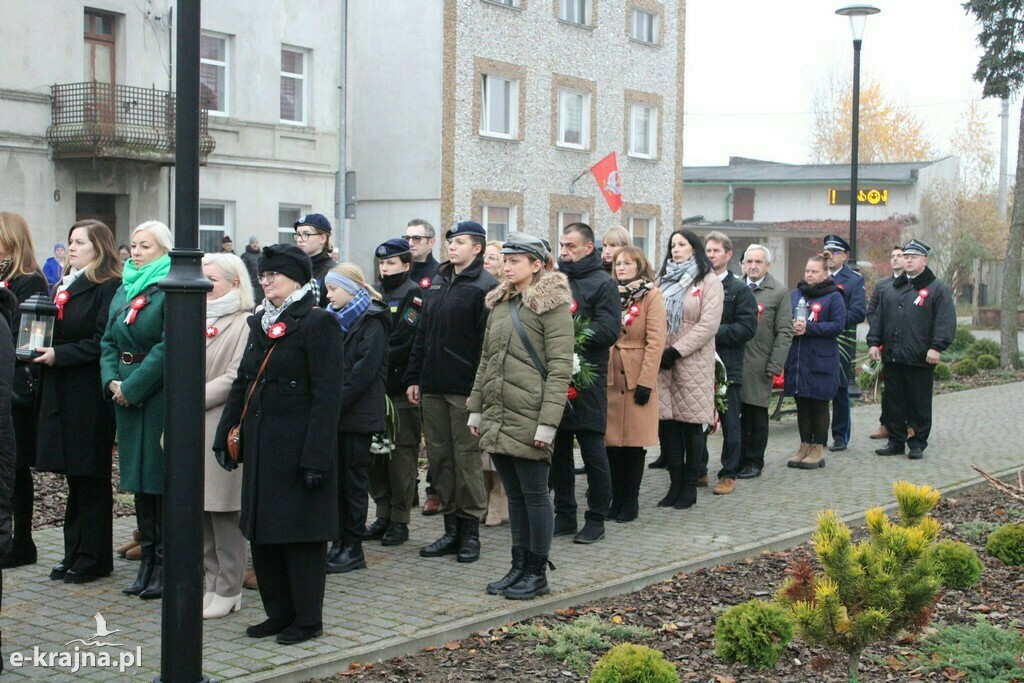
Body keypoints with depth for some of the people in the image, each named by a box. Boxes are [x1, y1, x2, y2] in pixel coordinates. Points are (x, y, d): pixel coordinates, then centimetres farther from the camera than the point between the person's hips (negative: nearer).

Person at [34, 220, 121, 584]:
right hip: (61, 393, 8)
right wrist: (39, 347, 2)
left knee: (91, 477, 0)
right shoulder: (63, 287, 17)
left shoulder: (109, 288, -10)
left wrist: (59, 355, -18)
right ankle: (75, 553, 20)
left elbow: (103, 343, -17)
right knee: (74, 477, 13)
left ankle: (93, 558, 8)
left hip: (90, 397, -8)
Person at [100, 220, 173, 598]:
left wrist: (131, 386, -16)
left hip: (160, 394, -8)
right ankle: (147, 559, 20)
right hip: (127, 394, 8)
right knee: (138, 475, 12)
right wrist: (111, 380, -2)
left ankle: (164, 565, 4)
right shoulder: (124, 291, 16)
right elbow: (108, 342, 15)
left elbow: (167, 347, -18)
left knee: (160, 477, -4)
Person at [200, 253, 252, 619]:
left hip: (221, 428, -8)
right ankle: (213, 582, 21)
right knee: (200, 510, 11)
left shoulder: (244, 324, -8)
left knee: (224, 511, -2)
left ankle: (228, 591, 7)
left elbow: (235, 379, -15)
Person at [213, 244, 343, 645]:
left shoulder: (318, 324, -10)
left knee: (301, 534, 0)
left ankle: (308, 620, 12)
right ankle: (279, 613, 25)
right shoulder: (260, 323, 15)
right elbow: (242, 382, 18)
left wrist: (316, 457, -19)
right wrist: (225, 434, 11)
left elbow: (327, 396, -15)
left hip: (297, 446, -8)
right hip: (260, 445, 8)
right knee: (261, 532, 12)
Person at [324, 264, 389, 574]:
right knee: (337, 477, 9)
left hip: (358, 413, -7)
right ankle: (340, 542, 15)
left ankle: (353, 548, 5)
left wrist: (337, 401, -19)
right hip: (334, 412, 7)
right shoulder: (334, 319, 16)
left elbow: (364, 369, -16)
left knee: (354, 479, -1)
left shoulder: (371, 322, -7)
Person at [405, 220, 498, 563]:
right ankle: (451, 528, 17)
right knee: (439, 456, 9)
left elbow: (489, 341, -13)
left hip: (465, 388, -7)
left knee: (466, 457, -1)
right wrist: (414, 377, 13)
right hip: (433, 387, 7)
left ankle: (470, 530, 9)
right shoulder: (438, 283, 16)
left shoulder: (485, 286, -7)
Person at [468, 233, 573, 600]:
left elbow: (560, 368, -13)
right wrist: (476, 408, 15)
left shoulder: (553, 305, -8)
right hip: (496, 417, 7)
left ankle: (538, 573, 10)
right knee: (514, 494, 13)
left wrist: (548, 421, -18)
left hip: (529, 418, -7)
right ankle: (519, 566, 21)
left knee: (534, 494, 0)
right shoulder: (499, 303, 15)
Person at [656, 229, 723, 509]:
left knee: (692, 423, 0)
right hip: (663, 362, 5)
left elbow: (708, 324, -9)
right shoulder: (664, 281, 17)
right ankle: (675, 483, 10)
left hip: (694, 363, -5)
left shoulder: (709, 283, 1)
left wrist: (676, 351, -13)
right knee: (667, 422, 2)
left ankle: (689, 486, 8)